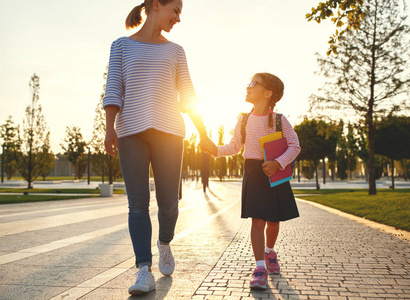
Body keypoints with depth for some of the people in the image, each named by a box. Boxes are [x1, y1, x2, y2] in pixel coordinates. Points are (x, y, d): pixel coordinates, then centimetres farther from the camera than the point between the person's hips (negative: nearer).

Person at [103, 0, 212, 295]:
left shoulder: (175, 51, 17)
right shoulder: (121, 45, 12)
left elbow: (187, 95, 14)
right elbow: (113, 90, 2)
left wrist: (203, 132, 9)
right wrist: (110, 129, -11)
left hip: (168, 130, 2)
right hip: (131, 131, -1)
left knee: (169, 201, -1)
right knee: (138, 204, -7)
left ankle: (165, 244, 29)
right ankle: (144, 271, -4)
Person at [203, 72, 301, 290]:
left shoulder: (278, 120, -4)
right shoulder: (244, 120, 5)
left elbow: (294, 146, -3)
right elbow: (235, 146, 15)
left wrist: (278, 163, -17)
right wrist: (217, 150, -2)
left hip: (275, 172, 0)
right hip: (253, 172, 1)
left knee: (274, 220, 10)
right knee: (258, 220, -9)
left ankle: (269, 251, 39)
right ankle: (260, 268, -7)